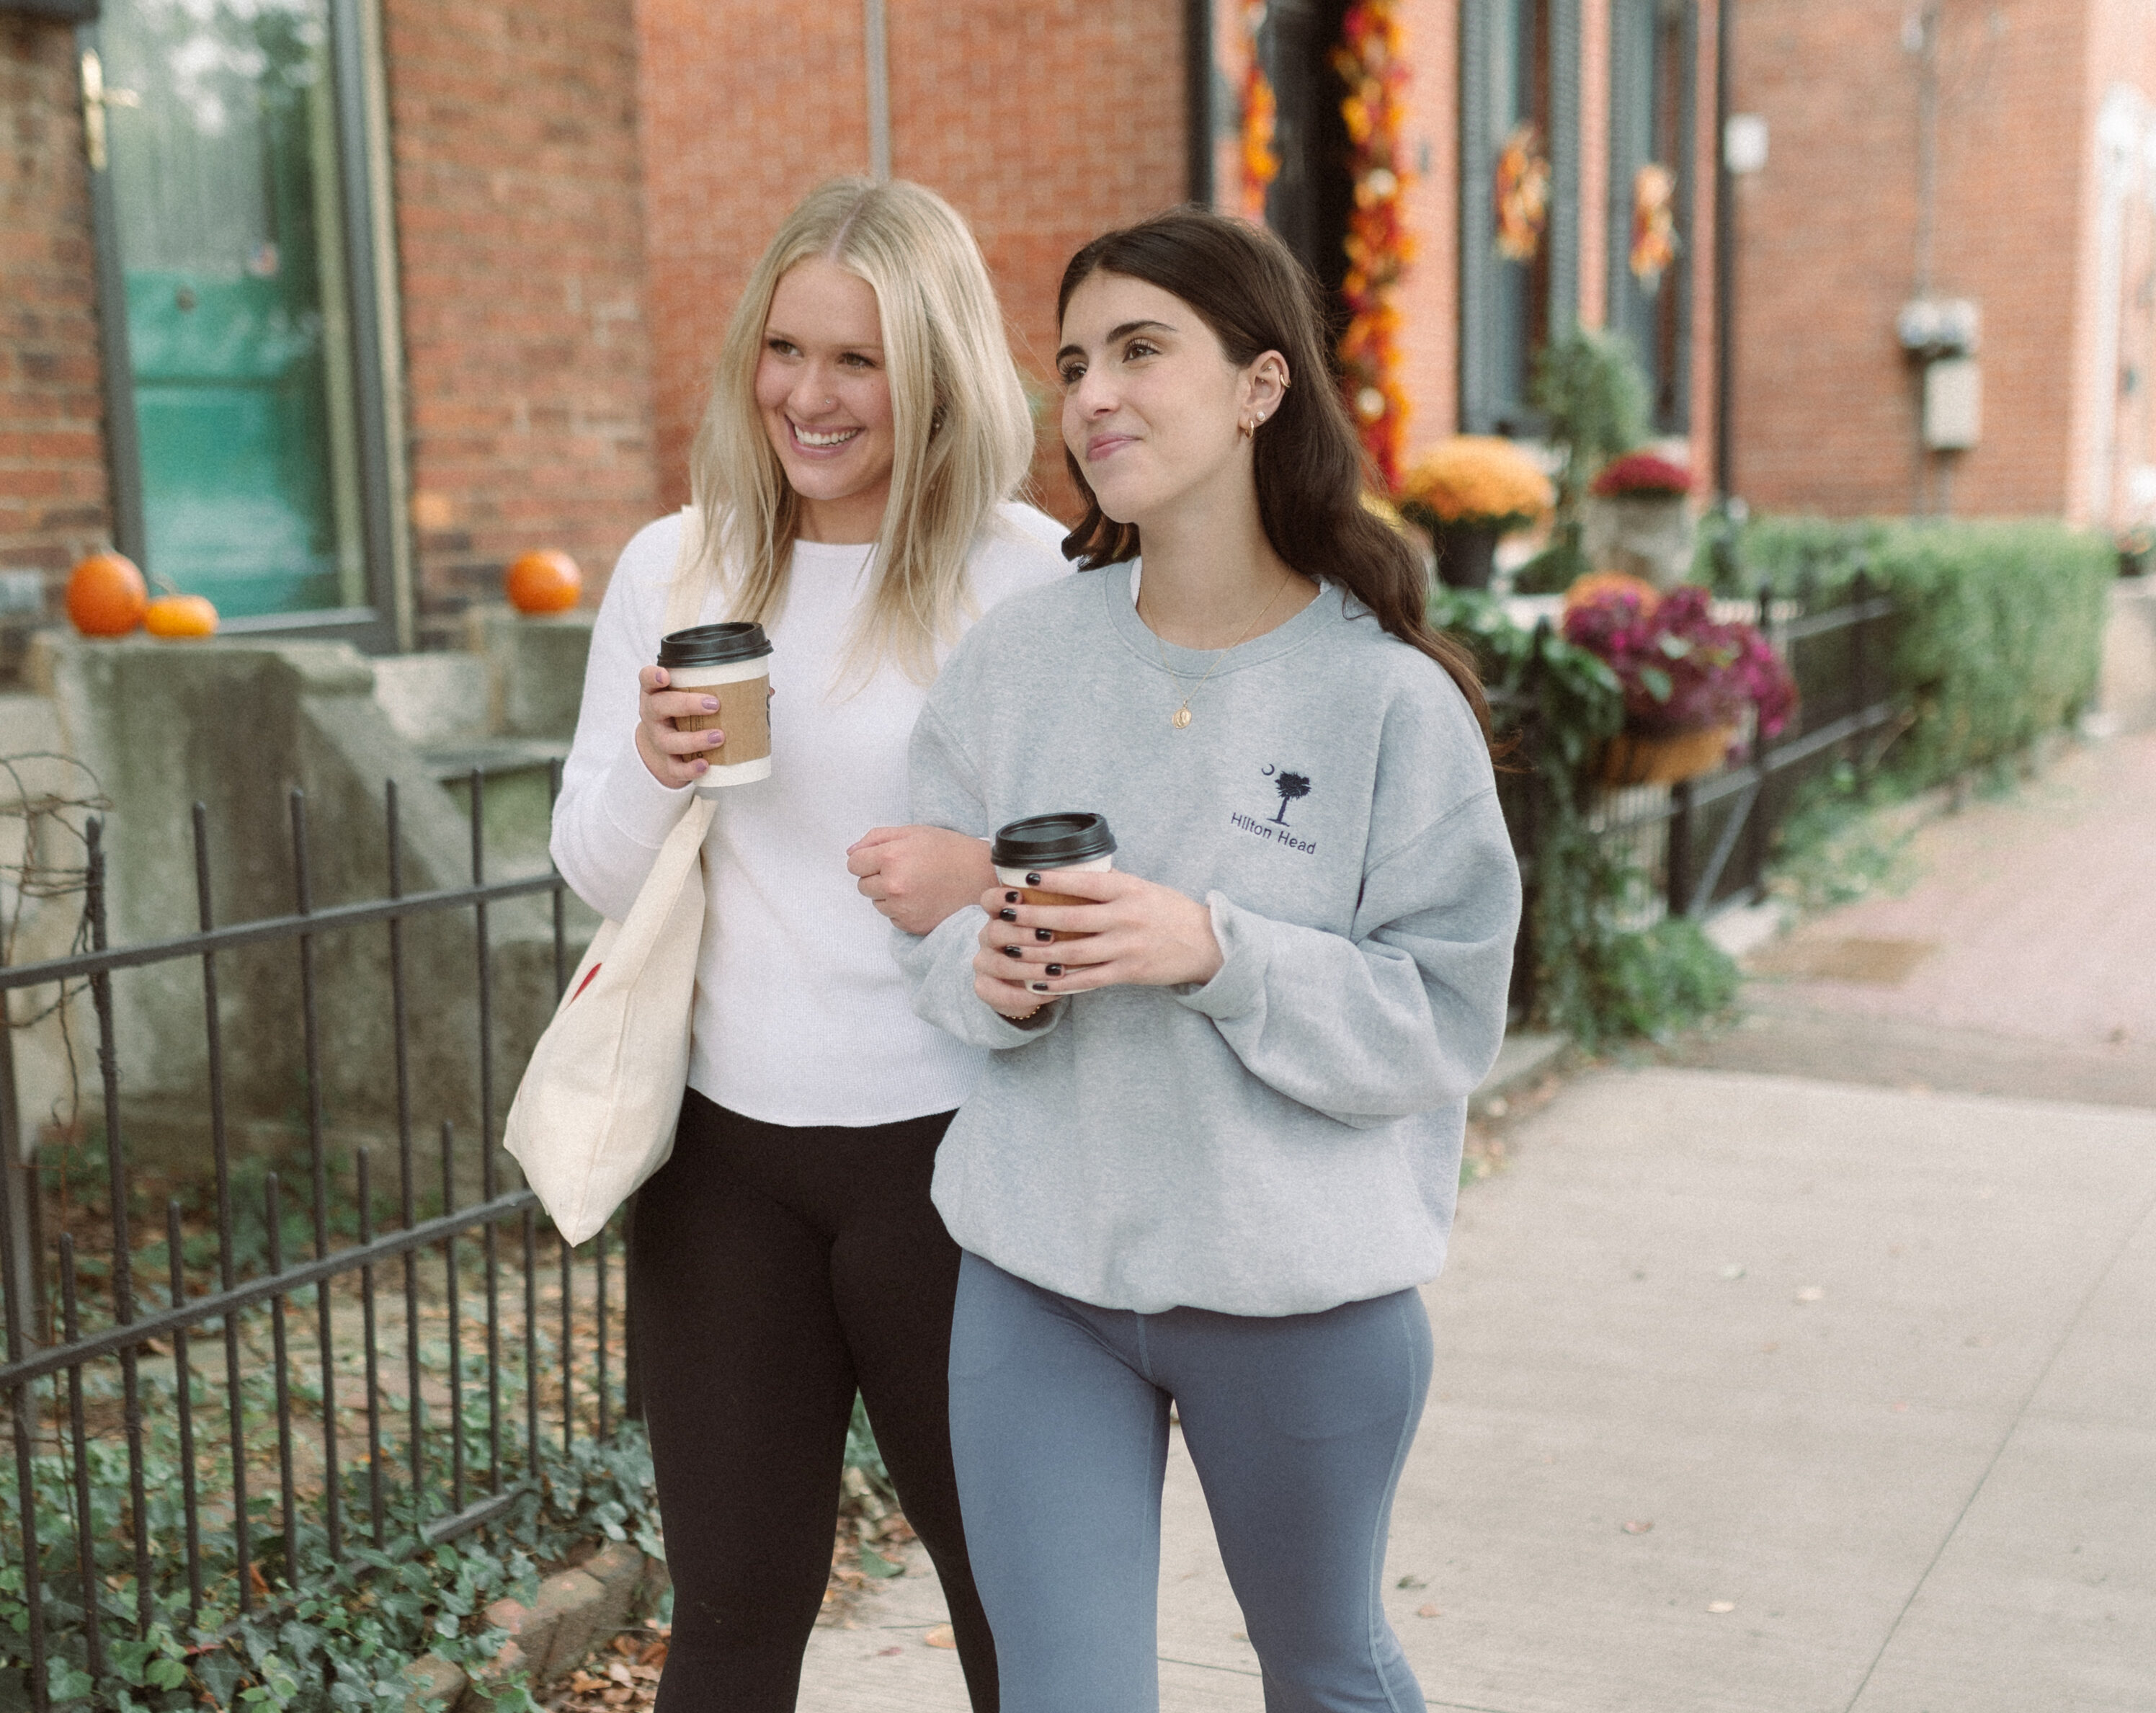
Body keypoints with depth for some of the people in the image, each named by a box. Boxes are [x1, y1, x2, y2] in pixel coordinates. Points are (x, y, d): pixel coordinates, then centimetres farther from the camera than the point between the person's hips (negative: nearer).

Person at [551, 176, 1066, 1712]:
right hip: (725, 1146, 3)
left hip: (951, 1146, -3)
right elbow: (598, 879, 7)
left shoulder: (1032, 575, -7)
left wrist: (993, 880, -24)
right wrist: (654, 770, -14)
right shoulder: (676, 567, 4)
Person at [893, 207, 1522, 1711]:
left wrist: (1218, 953, -28)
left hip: (1304, 1290, -1)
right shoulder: (1017, 658, -4)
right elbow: (926, 925, 3)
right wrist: (988, 970, -20)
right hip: (1039, 1272, 2)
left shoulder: (1388, 700, -13)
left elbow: (1443, 1021, -14)